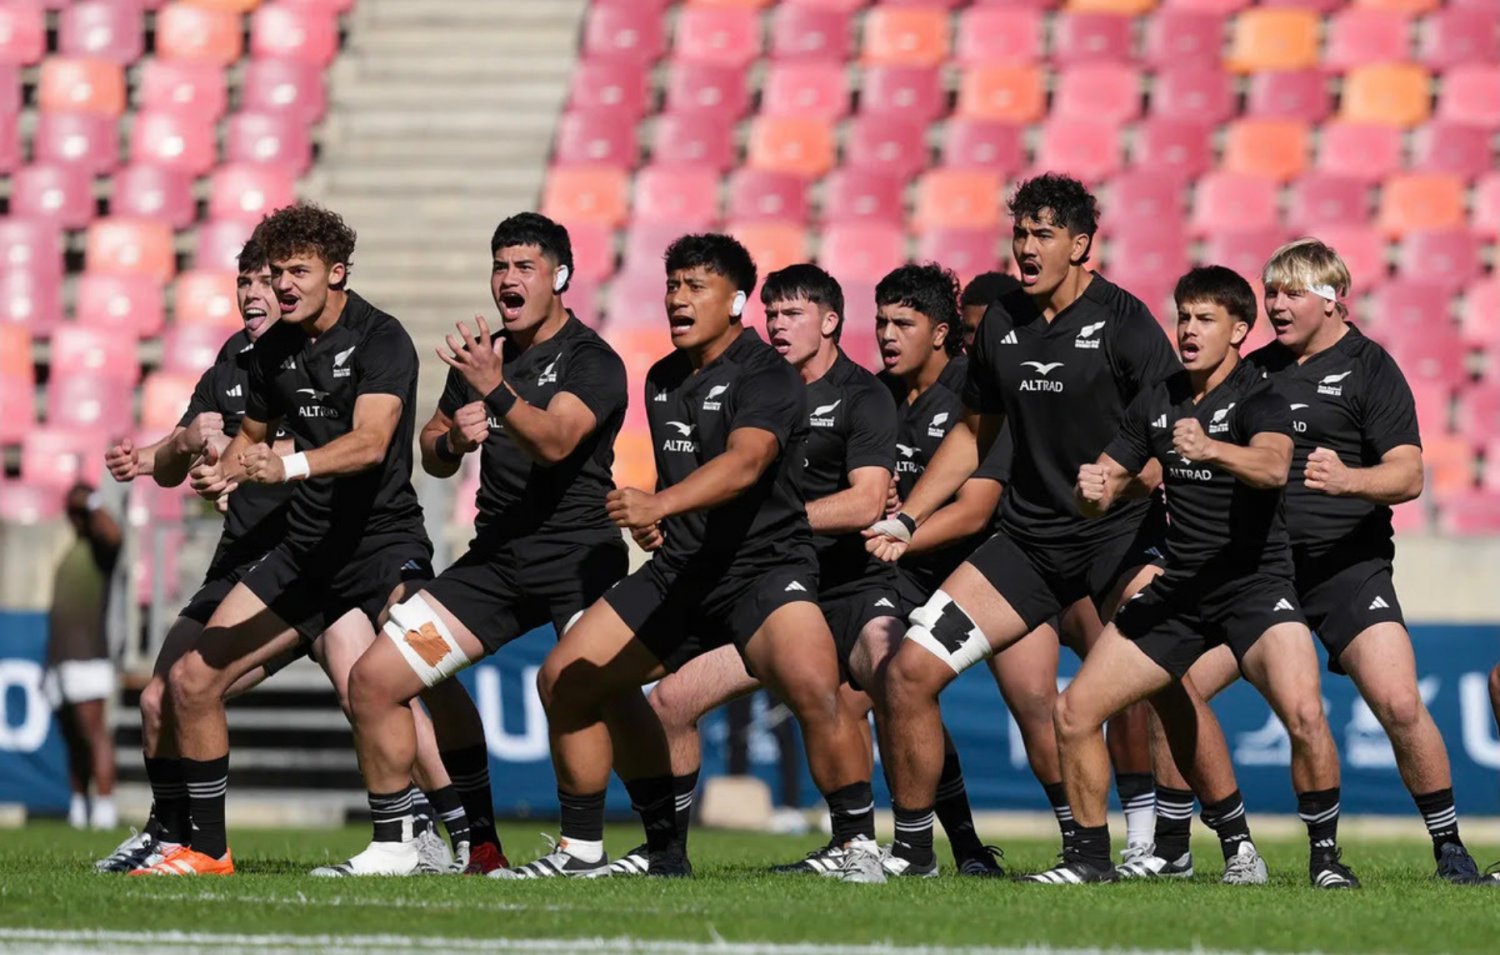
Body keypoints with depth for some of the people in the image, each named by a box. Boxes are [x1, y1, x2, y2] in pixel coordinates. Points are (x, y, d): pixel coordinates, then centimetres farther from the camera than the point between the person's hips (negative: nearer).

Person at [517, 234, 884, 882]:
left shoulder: (766, 378, -14)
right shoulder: (662, 381, 12)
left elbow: (744, 463, -33)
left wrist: (660, 504, -46)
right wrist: (645, 519, 13)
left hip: (765, 567, -8)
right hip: (679, 571, 8)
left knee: (813, 689, -33)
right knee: (564, 679, 3)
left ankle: (859, 847, -19)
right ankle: (581, 851, 16)